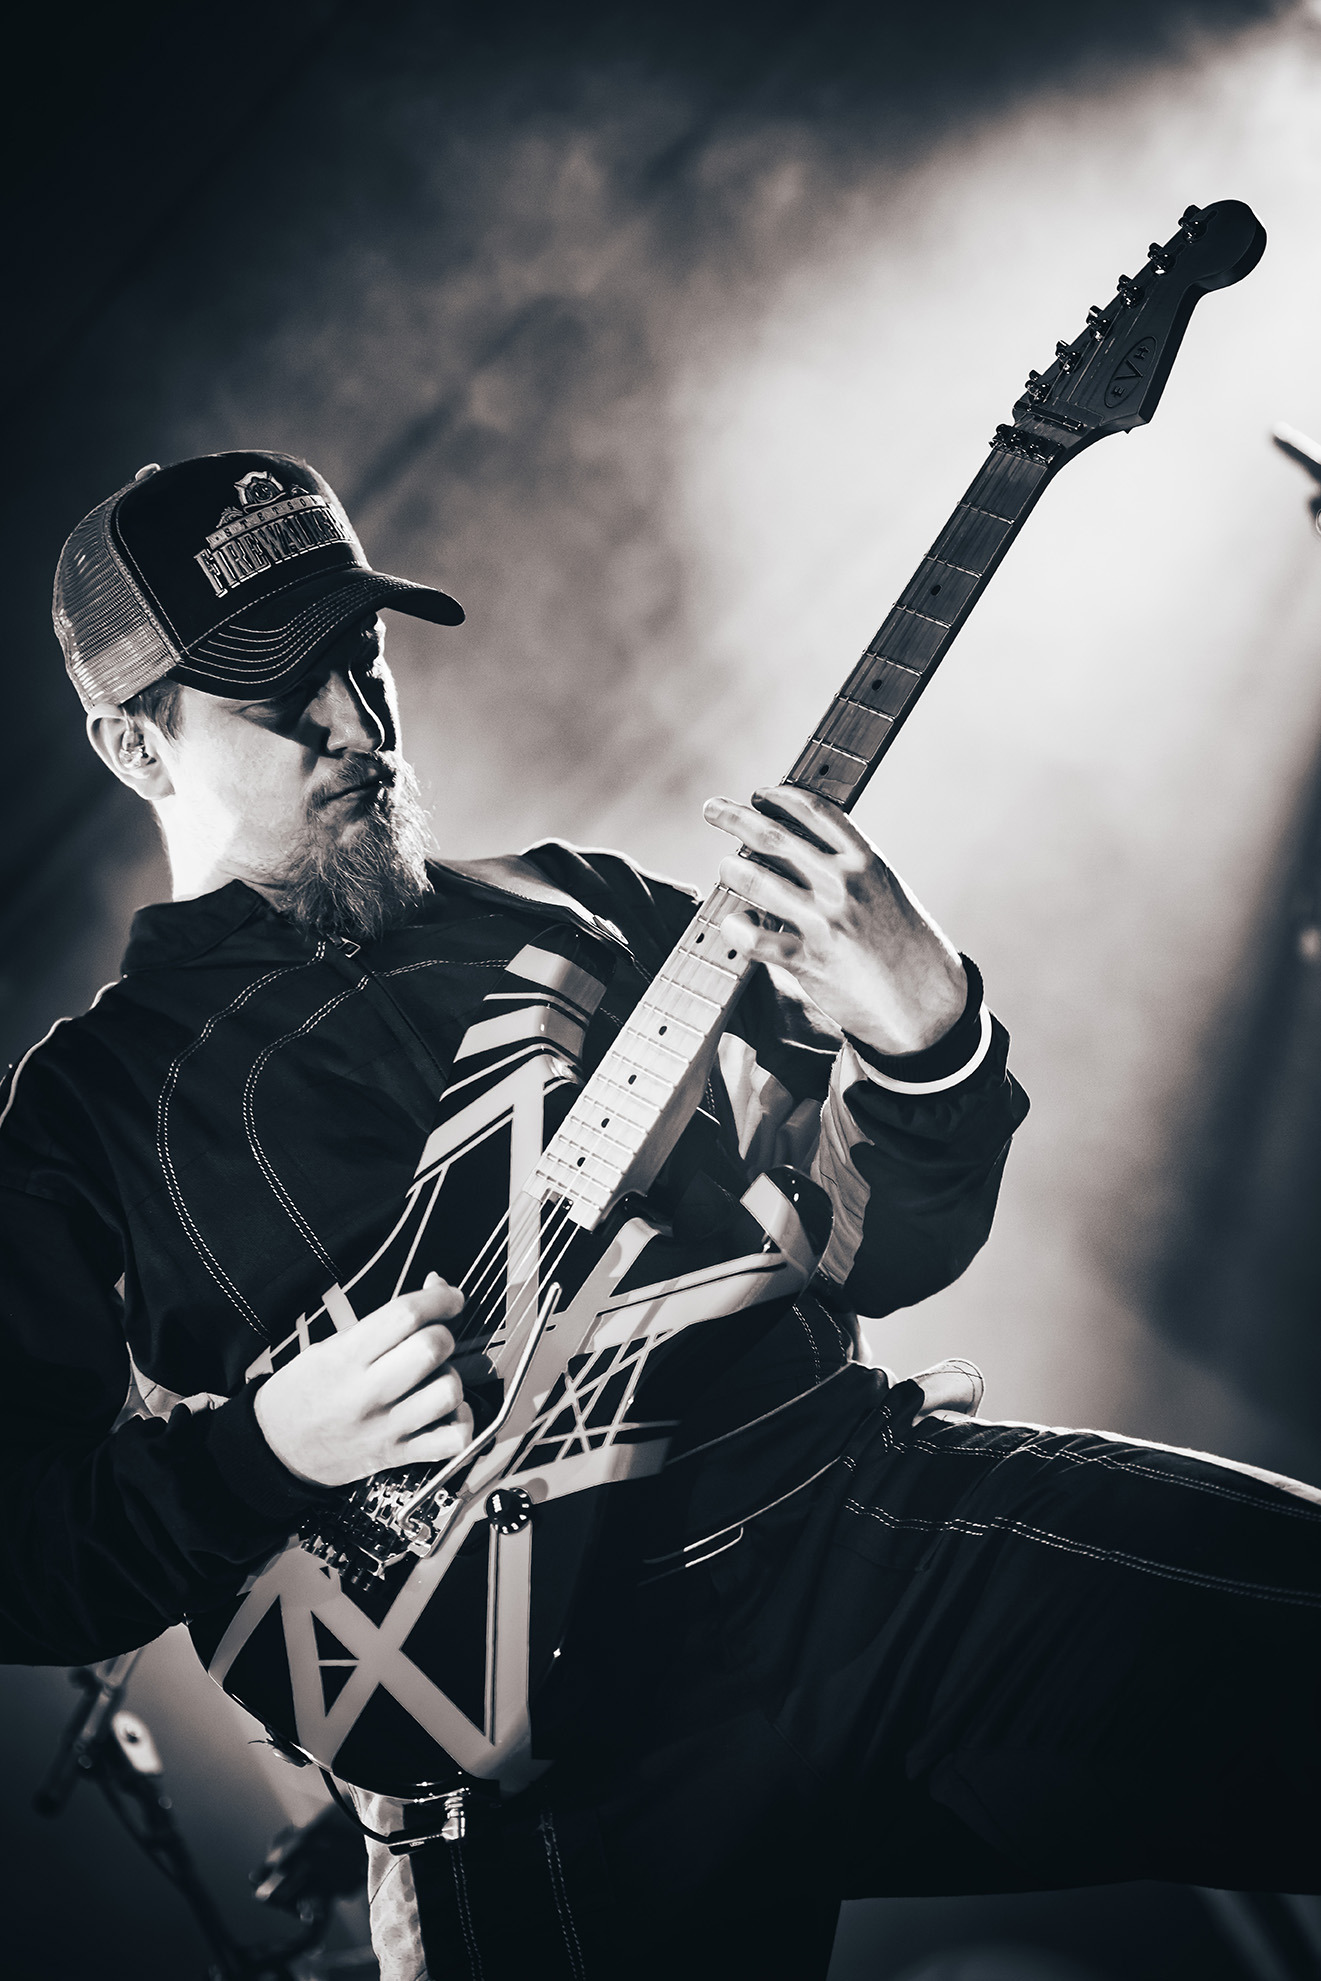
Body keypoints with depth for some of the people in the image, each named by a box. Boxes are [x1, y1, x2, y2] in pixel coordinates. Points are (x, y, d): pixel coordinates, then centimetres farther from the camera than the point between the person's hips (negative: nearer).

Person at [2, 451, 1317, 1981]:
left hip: (853, 1493, 3)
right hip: (555, 1726, -2)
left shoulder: (580, 911, 17)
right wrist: (260, 1451, -12)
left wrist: (923, 1036, -7)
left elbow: (873, 1247, 14)